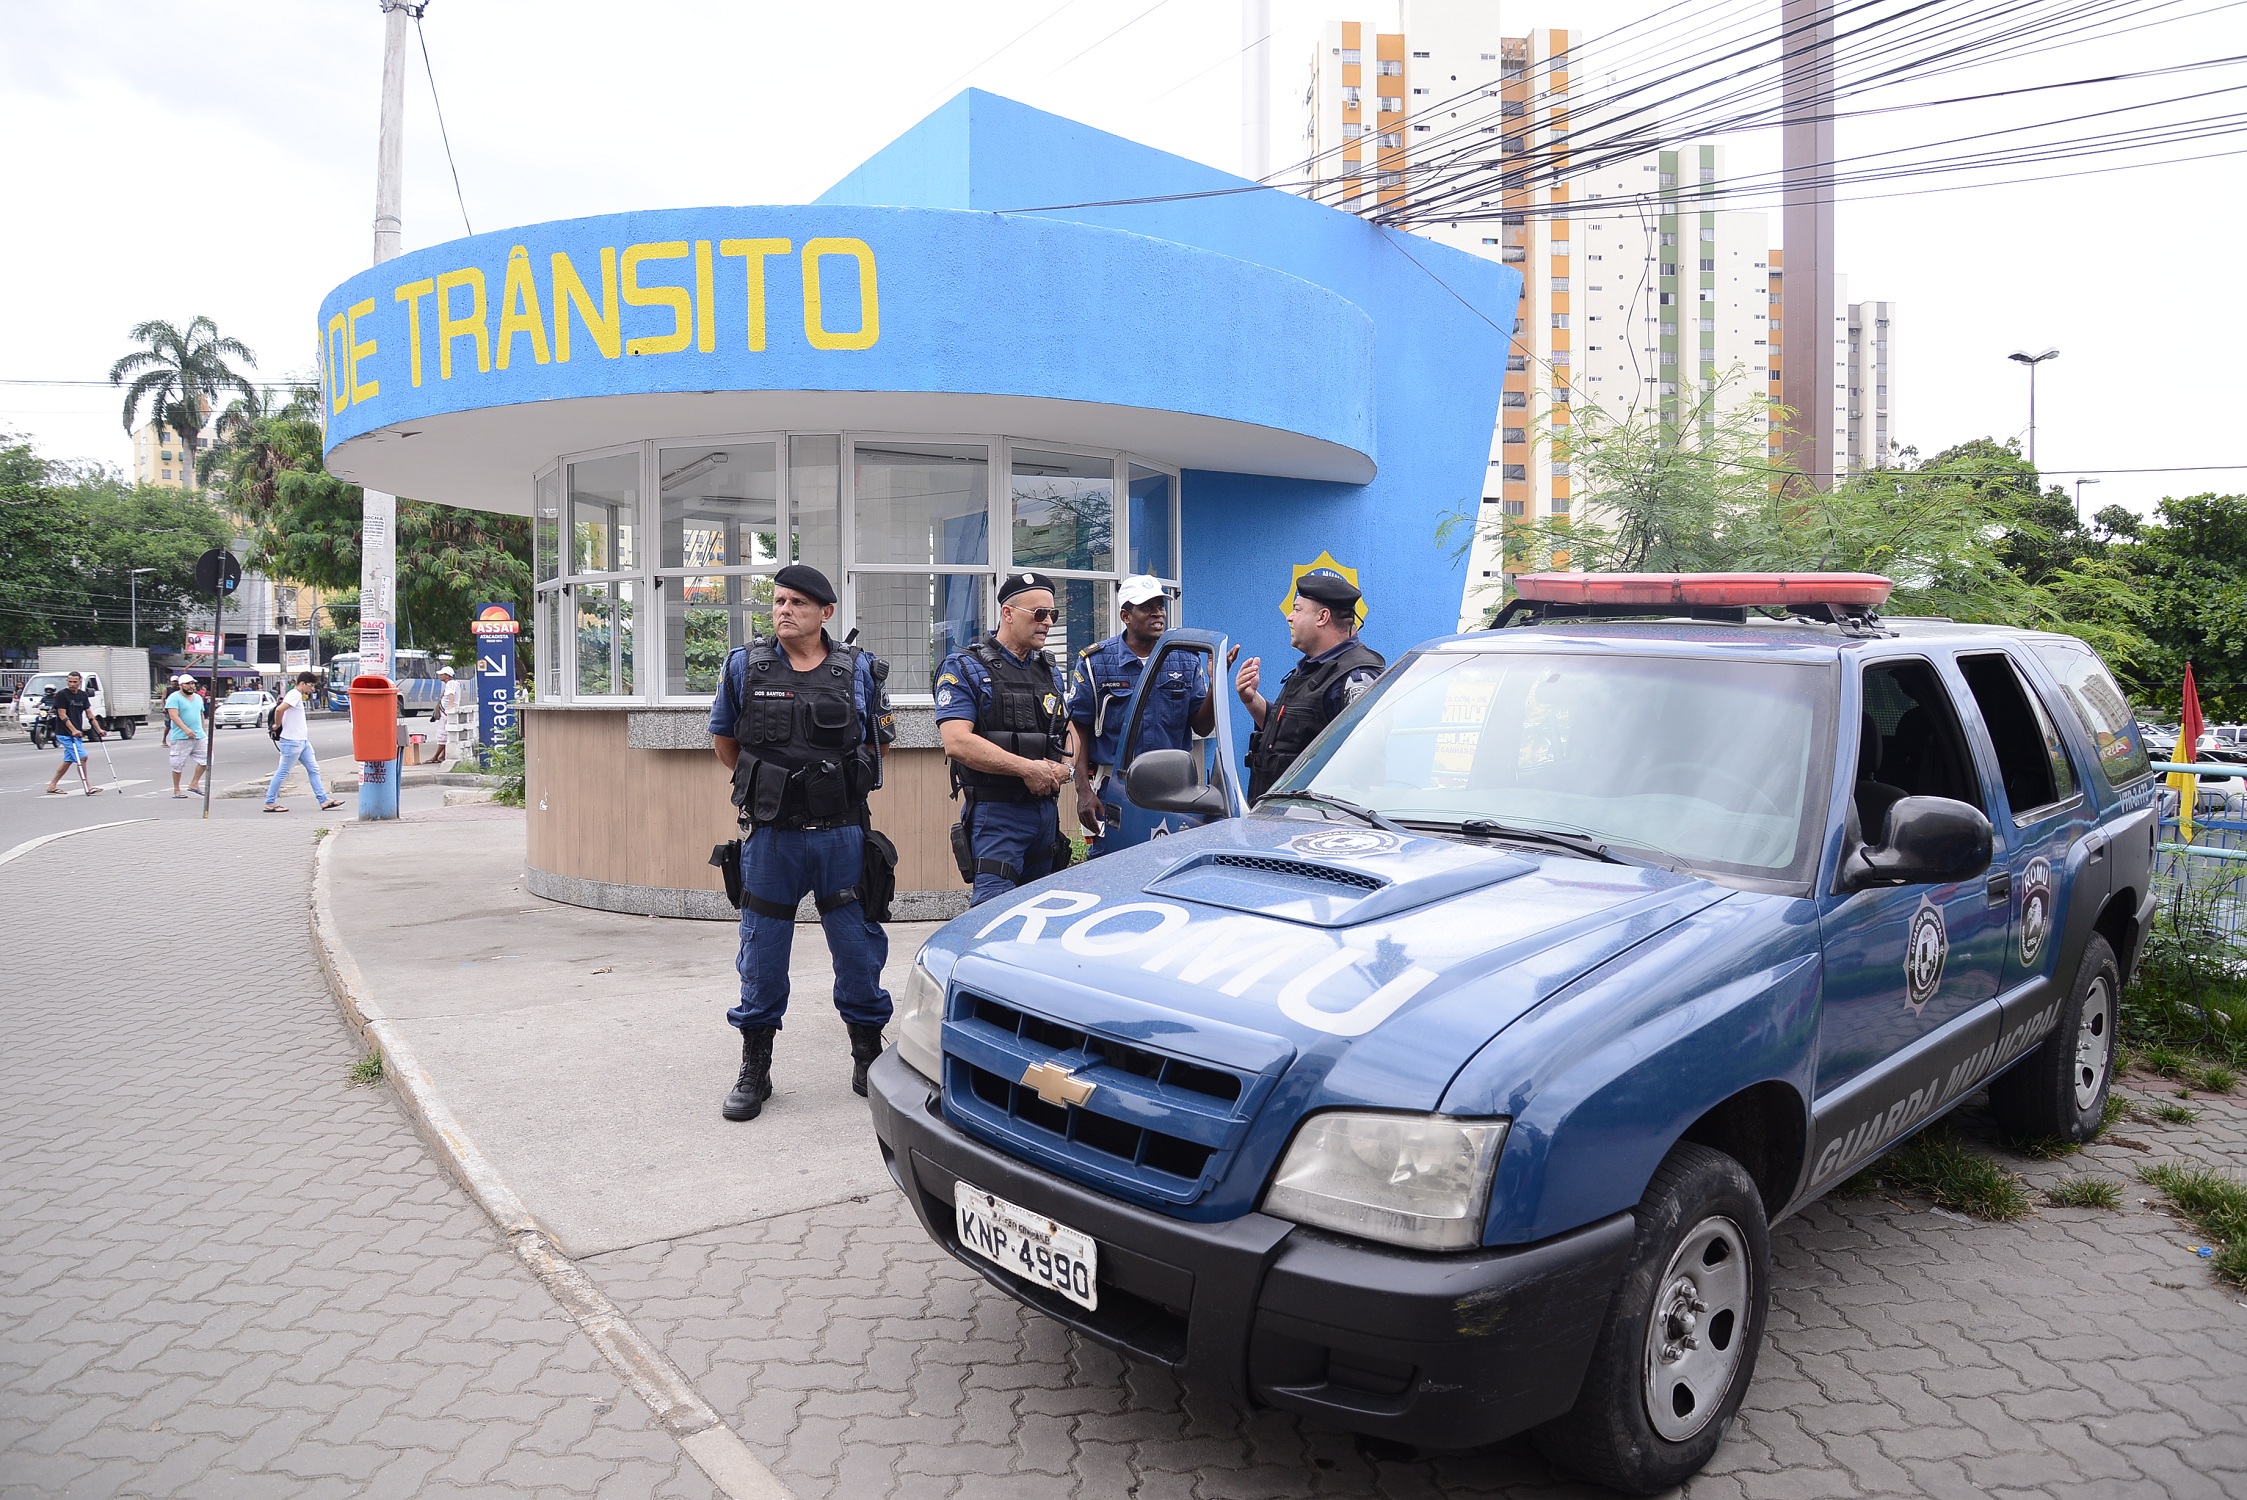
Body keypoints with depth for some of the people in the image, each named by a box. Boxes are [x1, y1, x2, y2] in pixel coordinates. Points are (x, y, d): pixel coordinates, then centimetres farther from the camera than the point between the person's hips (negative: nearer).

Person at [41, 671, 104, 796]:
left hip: (77, 733, 7)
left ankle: (51, 786, 20)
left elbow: (89, 713, 12)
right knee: (82, 757, -13)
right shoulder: (61, 695, -9)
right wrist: (73, 730, -23)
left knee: (68, 760, 11)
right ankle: (88, 787, -11)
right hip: (65, 733, -7)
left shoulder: (83, 695, 10)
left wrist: (99, 729, 5)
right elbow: (62, 715, -13)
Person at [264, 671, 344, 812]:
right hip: (292, 741, -10)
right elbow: (279, 710, -26)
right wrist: (278, 725, -13)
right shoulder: (295, 695, -14)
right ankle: (270, 803, 6)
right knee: (282, 772, -2)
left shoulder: (297, 695, 16)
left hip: (303, 741, 10)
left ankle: (324, 800, 8)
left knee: (313, 770, 7)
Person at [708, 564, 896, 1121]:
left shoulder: (861, 670, 1)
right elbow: (723, 738, 15)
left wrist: (840, 782, 10)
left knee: (859, 950, 6)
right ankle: (754, 1070, 22)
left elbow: (879, 740, 15)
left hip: (842, 834, 0)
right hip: (770, 836, 0)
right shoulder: (744, 666, 1)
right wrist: (764, 783, 12)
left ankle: (869, 1062, 24)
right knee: (762, 955, 7)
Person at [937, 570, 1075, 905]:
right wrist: (1027, 768, -19)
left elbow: (1067, 729, 23)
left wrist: (1063, 767, -1)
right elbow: (957, 742, -17)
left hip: (1046, 810, 7)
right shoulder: (964, 669, -5)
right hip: (995, 813, -7)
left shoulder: (1050, 671, 16)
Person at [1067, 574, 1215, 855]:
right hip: (1114, 790, -2)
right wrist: (1083, 790, -9)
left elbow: (1202, 727, 4)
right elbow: (1080, 729, -2)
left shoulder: (1187, 659, 5)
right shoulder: (1096, 661, -2)